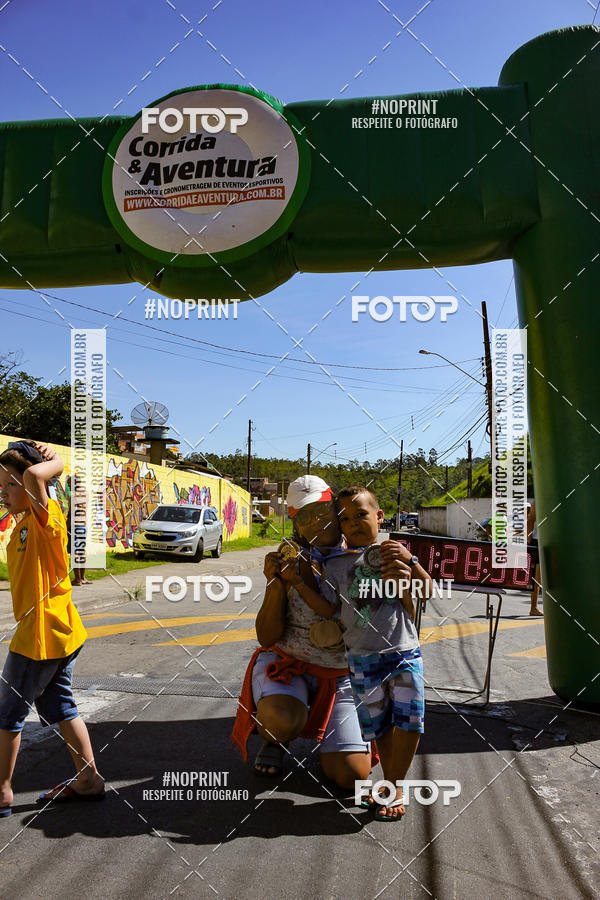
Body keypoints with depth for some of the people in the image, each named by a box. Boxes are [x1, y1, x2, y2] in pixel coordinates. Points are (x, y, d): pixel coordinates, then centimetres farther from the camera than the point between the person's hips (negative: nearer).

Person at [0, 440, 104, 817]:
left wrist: (56, 462, -19)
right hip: (62, 633, 9)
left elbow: (35, 475, -35)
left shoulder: (46, 517, -20)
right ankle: (89, 778, 27)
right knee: (58, 707, 18)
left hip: (42, 634, -9)